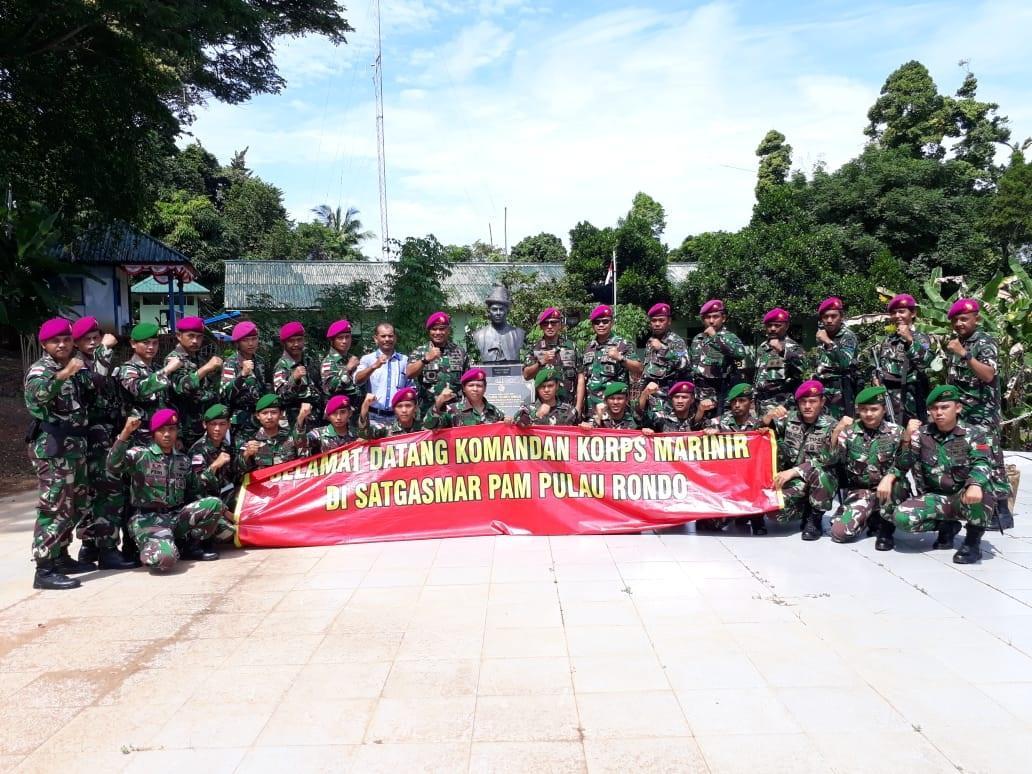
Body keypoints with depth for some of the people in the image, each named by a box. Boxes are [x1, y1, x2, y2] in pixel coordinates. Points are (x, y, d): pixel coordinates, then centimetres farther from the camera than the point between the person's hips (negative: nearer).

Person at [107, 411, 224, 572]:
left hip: (176, 517, 5)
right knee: (163, 559, -35)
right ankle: (155, 547, 5)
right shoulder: (140, 454, -3)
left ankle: (190, 545, 2)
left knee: (214, 503, -18)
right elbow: (113, 465, -23)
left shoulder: (183, 460, 12)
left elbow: (193, 492, 13)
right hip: (148, 519, -5)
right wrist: (126, 432, -33)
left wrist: (214, 466, 7)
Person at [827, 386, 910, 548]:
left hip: (886, 489, -2)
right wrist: (836, 432, -25)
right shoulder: (849, 431, -1)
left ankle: (886, 529, -11)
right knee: (839, 532, -17)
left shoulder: (896, 432, -4)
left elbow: (903, 465, -11)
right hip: (859, 491, 2)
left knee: (894, 483, -38)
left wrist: (888, 478, -32)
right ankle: (872, 518, 16)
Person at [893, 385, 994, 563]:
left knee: (978, 492, -39)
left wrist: (975, 484, -43)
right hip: (937, 498, 3)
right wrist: (908, 437, -17)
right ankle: (947, 526, 6)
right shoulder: (922, 434, 3)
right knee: (902, 517, -25)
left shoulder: (973, 434, -3)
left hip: (967, 497, -3)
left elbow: (981, 463, -21)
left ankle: (973, 540, -12)